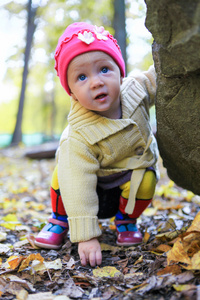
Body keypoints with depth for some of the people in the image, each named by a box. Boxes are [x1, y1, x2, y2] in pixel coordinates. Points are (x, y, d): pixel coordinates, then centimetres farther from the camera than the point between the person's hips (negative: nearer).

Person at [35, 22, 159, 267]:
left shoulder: (135, 89, -24)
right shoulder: (78, 139, -38)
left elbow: (156, 77, -2)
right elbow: (78, 187, -39)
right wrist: (86, 236, -42)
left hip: (134, 169, 3)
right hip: (96, 182, -2)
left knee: (145, 179, -30)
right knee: (64, 174, -29)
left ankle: (125, 221, 2)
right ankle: (60, 221, 1)